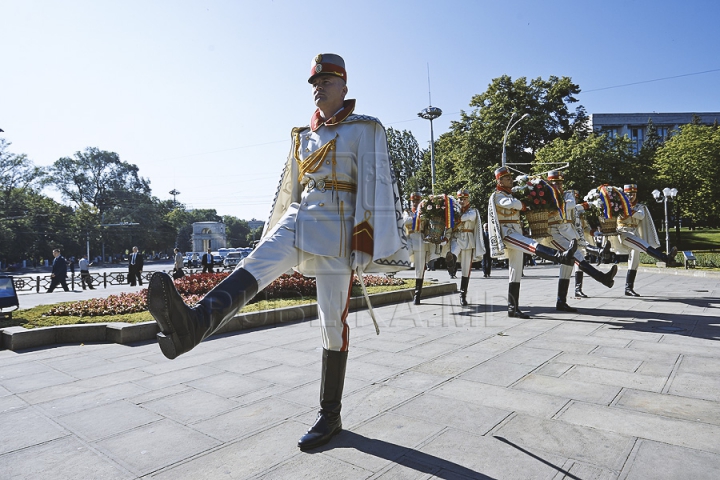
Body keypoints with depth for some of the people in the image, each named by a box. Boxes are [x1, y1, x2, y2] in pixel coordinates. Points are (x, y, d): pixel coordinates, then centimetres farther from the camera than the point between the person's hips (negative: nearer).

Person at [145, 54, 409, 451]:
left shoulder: (365, 130, 0)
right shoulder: (303, 135, 18)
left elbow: (377, 187, -8)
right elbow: (287, 188, 21)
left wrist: (372, 247, -15)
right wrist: (272, 235, 21)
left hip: (337, 229, -5)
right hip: (299, 221, 6)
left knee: (333, 321, -2)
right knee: (255, 265, -26)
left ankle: (330, 415, 11)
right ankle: (194, 323, -51)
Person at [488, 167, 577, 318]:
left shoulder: (510, 195, 26)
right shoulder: (497, 196, -4)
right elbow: (513, 203, -22)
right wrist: (524, 205, -4)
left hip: (516, 234, 9)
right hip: (506, 233, -9)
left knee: (515, 272, 5)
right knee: (532, 245, -34)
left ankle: (513, 308, 7)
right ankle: (562, 256, -58)